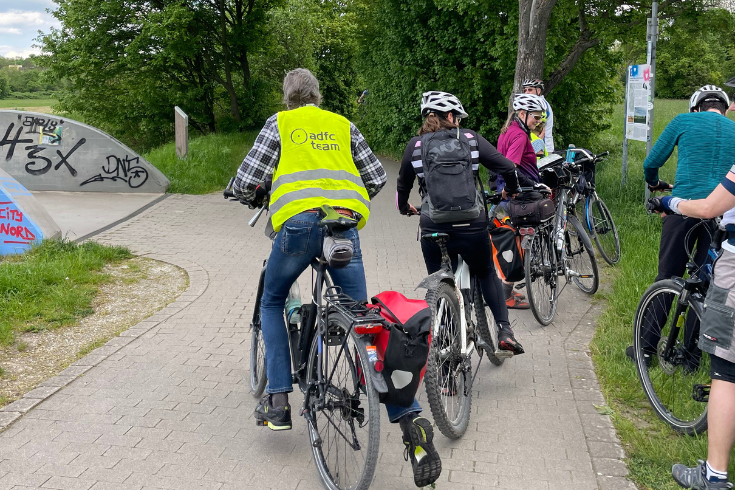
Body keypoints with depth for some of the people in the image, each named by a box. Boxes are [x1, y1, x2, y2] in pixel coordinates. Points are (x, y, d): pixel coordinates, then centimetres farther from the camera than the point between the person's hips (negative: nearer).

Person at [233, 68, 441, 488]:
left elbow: (246, 181, 8)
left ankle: (278, 402, 12)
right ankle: (410, 419, -9)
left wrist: (246, 196, 31)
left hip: (299, 221, -2)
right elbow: (377, 178, 21)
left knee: (273, 302, 22)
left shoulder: (279, 123, 14)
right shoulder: (343, 126, 23)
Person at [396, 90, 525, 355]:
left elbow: (403, 183, 18)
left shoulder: (415, 145, 5)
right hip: (471, 225, 0)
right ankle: (505, 330, 15)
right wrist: (512, 190, 24)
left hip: (433, 228, 0)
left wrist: (404, 207, 38)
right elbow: (507, 167, 3)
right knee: (487, 273, 24)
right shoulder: (470, 139, 3)